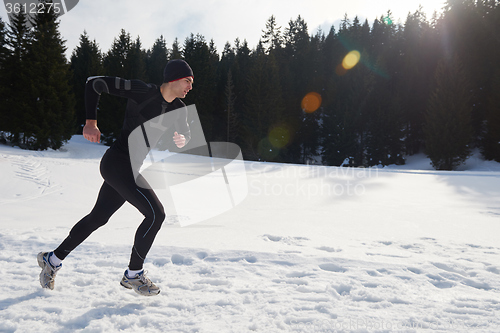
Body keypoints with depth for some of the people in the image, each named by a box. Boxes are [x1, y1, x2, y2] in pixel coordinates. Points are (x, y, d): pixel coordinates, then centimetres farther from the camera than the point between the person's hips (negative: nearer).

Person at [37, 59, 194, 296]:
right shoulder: (142, 91, -16)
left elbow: (185, 132, 14)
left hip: (133, 170, 8)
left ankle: (53, 260, 37)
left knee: (98, 217, 18)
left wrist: (182, 140, -10)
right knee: (156, 214, -15)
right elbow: (94, 83, -9)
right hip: (117, 162, -8)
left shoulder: (178, 108, 4)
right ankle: (133, 274, 4)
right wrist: (91, 122, -11)